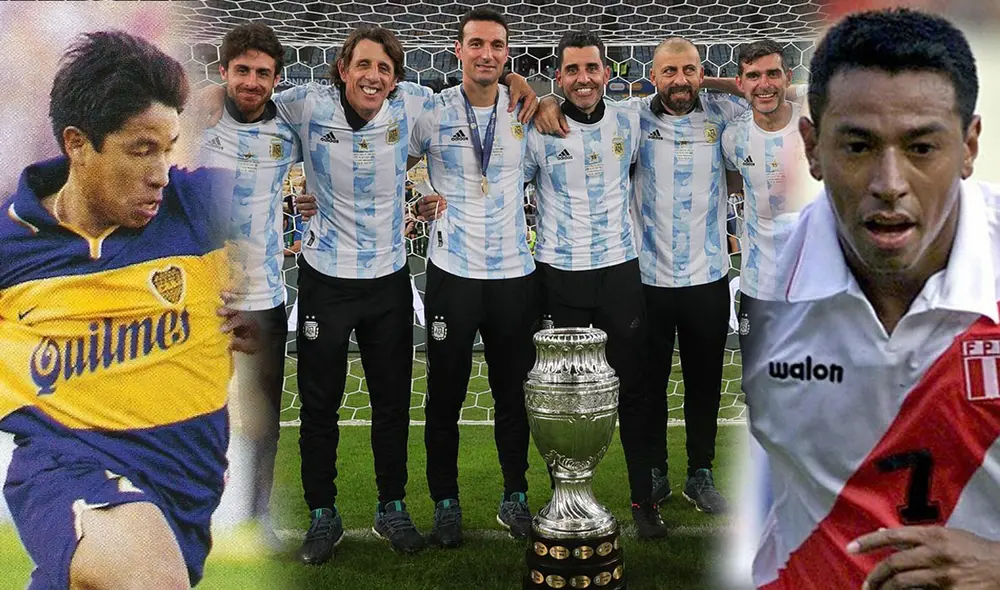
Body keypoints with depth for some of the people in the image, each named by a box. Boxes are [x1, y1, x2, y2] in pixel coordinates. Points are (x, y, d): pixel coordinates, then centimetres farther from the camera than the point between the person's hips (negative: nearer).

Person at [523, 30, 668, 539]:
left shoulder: (628, 122, 3)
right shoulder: (538, 129, -6)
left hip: (620, 270, 2)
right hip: (559, 276, -2)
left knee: (633, 390, 7)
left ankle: (643, 500, 21)